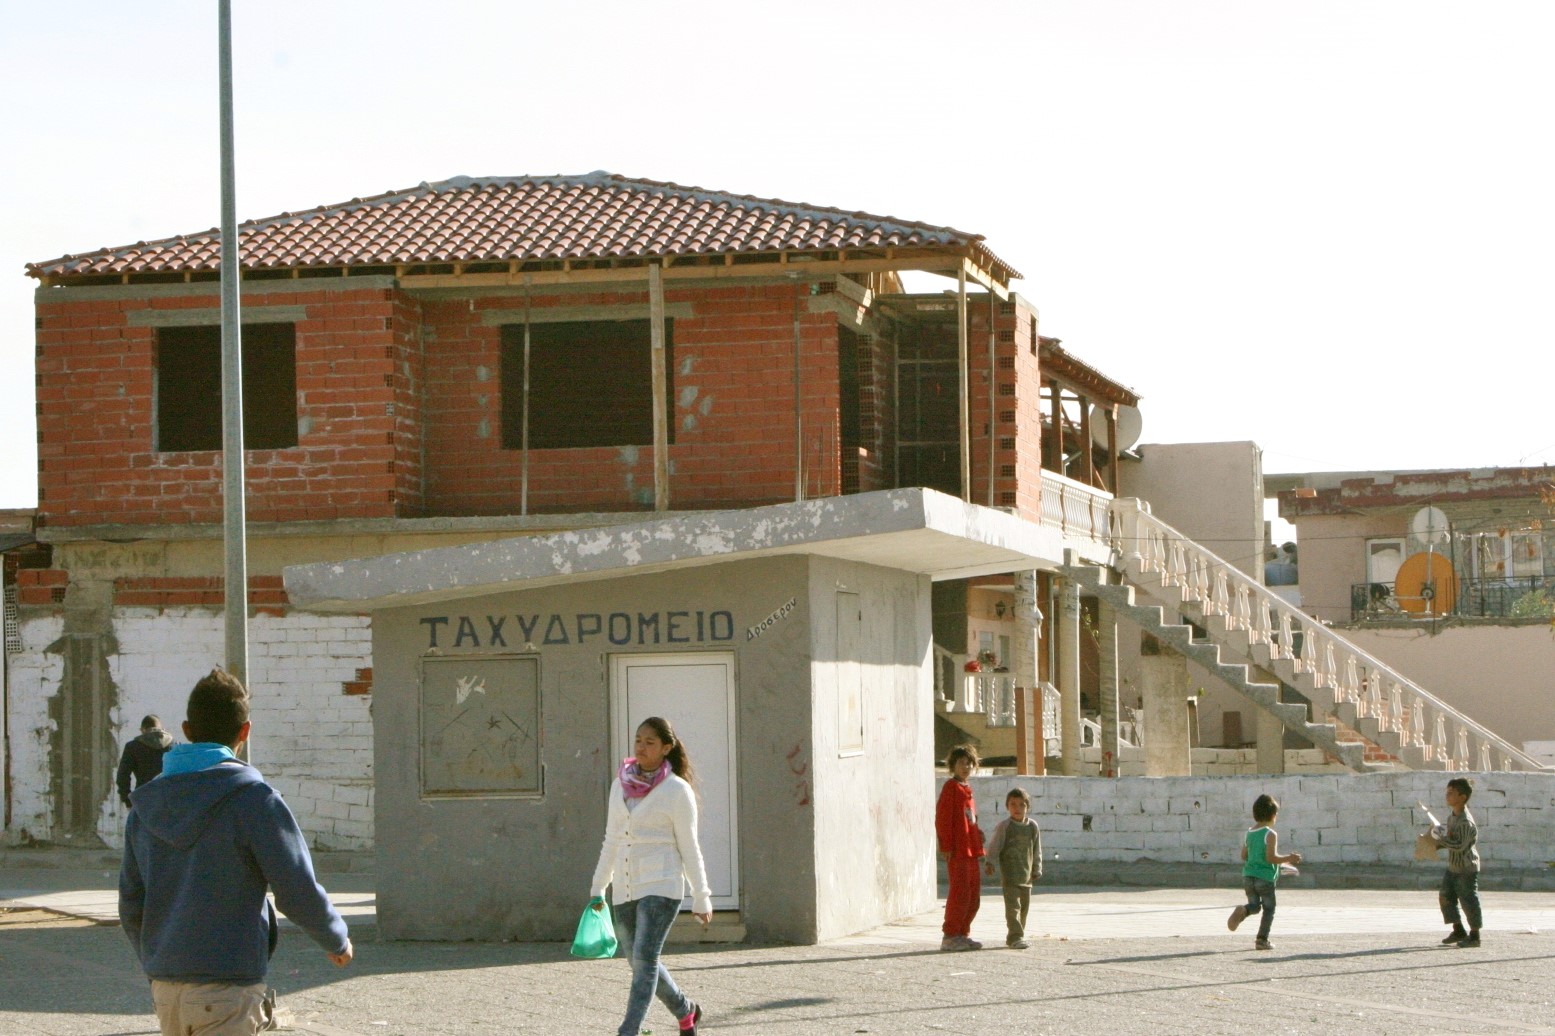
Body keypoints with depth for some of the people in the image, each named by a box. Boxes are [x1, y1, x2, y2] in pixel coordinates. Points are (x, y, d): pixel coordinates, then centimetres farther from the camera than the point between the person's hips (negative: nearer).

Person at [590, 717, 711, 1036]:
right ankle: (685, 1010, 37)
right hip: (625, 889, 6)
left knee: (644, 960, -15)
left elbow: (689, 848, -4)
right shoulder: (621, 785, 9)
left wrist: (701, 898, -2)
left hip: (661, 886, -6)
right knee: (642, 963, 13)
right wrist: (598, 888, 18)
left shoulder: (677, 791, -6)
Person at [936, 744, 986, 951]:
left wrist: (979, 846, 17)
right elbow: (942, 818, -14)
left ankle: (962, 934, 18)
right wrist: (946, 847, -18)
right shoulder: (951, 788, -8)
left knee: (974, 895, 11)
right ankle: (950, 937, -5)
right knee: (960, 893, -9)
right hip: (958, 851, -9)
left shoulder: (967, 790, 18)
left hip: (971, 850, 9)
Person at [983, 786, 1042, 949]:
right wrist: (989, 862, -14)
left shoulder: (1033, 827, 8)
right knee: (1013, 906, -12)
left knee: (1024, 907, 11)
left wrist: (1037, 869, 11)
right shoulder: (1004, 826, -3)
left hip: (1026, 876, 5)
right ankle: (1016, 937, -16)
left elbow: (1037, 850, 13)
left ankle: (1013, 937, 22)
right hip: (1009, 875, -5)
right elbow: (994, 846, -3)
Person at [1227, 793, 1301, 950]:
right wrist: (1289, 858, -8)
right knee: (1269, 909, 9)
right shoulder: (1270, 834, -12)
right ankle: (1262, 940, 5)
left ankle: (1243, 911, -17)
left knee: (1254, 905, 17)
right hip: (1265, 877, -5)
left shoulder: (1248, 833, 8)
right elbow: (1271, 857, -20)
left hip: (1248, 876, 5)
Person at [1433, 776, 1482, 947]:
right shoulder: (1452, 818, 8)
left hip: (1466, 869, -10)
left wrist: (1441, 839, -24)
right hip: (1452, 867, 10)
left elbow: (1460, 845, -28)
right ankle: (1458, 930, 23)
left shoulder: (1466, 822, -23)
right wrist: (1436, 845, 4)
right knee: (1446, 897, 11)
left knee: (1469, 901, 0)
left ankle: (1474, 935, 12)